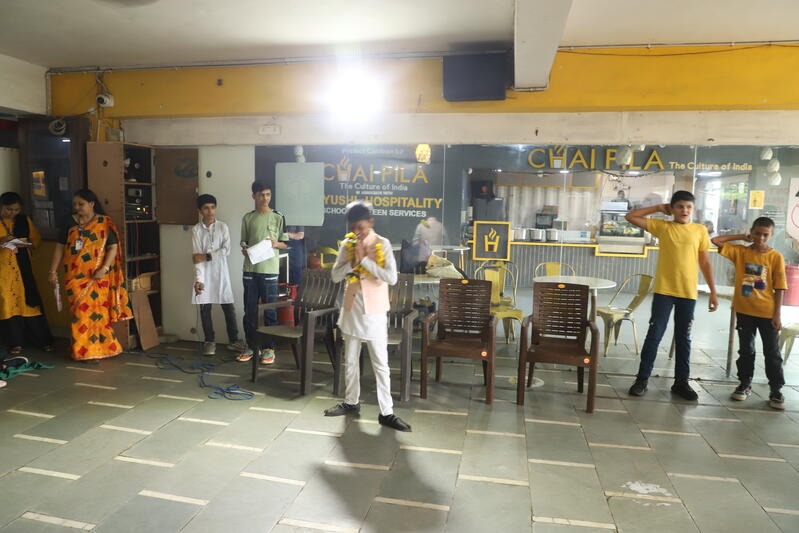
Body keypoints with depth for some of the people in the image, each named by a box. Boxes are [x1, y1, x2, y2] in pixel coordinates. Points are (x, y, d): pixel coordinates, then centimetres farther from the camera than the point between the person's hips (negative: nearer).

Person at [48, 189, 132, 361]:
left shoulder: (104, 223, -2)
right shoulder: (70, 223, 7)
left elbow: (113, 247, -6)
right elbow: (60, 247, 9)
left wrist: (104, 268, -17)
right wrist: (53, 271, 4)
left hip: (95, 277, -3)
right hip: (74, 276, 3)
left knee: (94, 312, 0)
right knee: (79, 312, 5)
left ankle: (94, 350, 12)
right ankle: (83, 350, 14)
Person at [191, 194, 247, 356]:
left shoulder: (223, 227, 1)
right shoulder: (196, 230, -2)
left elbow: (226, 250, -8)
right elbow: (196, 258, -8)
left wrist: (207, 256, -17)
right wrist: (198, 280, -17)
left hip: (220, 272, 0)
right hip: (204, 274, 0)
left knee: (228, 307, 2)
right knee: (205, 308, 6)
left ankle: (233, 340, 12)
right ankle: (210, 341, 19)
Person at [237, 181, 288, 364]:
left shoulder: (278, 217, 1)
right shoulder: (247, 218, 8)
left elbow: (286, 244, 4)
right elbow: (243, 242, 14)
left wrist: (275, 244, -16)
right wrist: (244, 249, -8)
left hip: (269, 270, -3)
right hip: (250, 269, 3)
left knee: (270, 310, 2)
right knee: (249, 310, 8)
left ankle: (269, 348, 12)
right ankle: (252, 347, 20)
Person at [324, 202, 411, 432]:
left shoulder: (382, 244, -11)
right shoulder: (347, 244, 1)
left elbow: (392, 278, -21)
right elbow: (335, 276, -3)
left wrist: (364, 259, -22)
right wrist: (353, 260, -18)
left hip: (375, 312, -4)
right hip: (351, 310, 5)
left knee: (380, 364, 1)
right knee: (350, 361, 16)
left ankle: (386, 412, 10)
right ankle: (351, 402, 33)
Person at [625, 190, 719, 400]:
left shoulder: (700, 230, 6)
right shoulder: (662, 226, 2)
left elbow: (705, 262, 9)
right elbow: (630, 217, -2)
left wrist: (713, 292, 7)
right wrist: (658, 208, 1)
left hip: (688, 293, 2)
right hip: (663, 290, -2)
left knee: (683, 338, 11)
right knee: (654, 335, 0)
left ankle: (681, 381, 21)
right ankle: (642, 379, 8)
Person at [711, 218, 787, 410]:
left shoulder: (776, 257, -5)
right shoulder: (740, 252, 0)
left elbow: (779, 288, -4)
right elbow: (716, 241, -7)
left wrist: (777, 314, -7)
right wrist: (741, 237, -3)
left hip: (767, 313, -1)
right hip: (744, 311, 2)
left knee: (772, 352, 6)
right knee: (746, 350, 13)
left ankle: (776, 390, 16)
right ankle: (745, 384, 24)